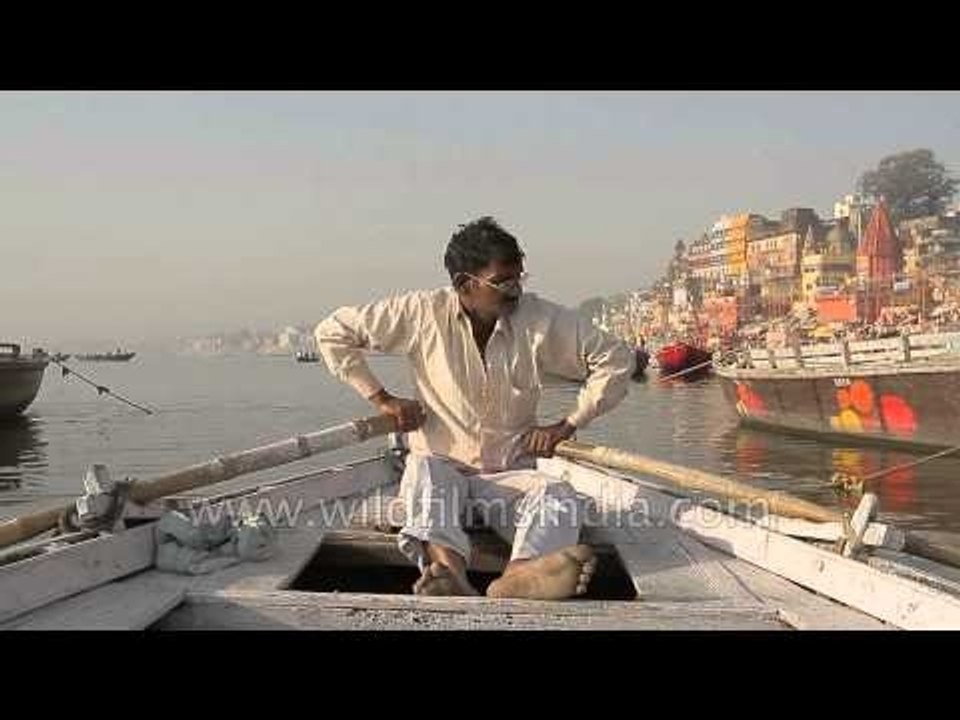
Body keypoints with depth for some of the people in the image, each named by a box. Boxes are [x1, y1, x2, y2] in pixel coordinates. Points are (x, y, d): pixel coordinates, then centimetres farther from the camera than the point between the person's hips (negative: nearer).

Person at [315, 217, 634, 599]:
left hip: (509, 476, 1)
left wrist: (566, 426, -3)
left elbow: (616, 359, 1)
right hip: (440, 464, -1)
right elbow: (332, 332, 1)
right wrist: (381, 399, -2)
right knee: (423, 474, -37)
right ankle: (447, 568, -66)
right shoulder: (424, 313, -6)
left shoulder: (542, 320, -5)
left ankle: (520, 577, -65)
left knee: (560, 498, -31)